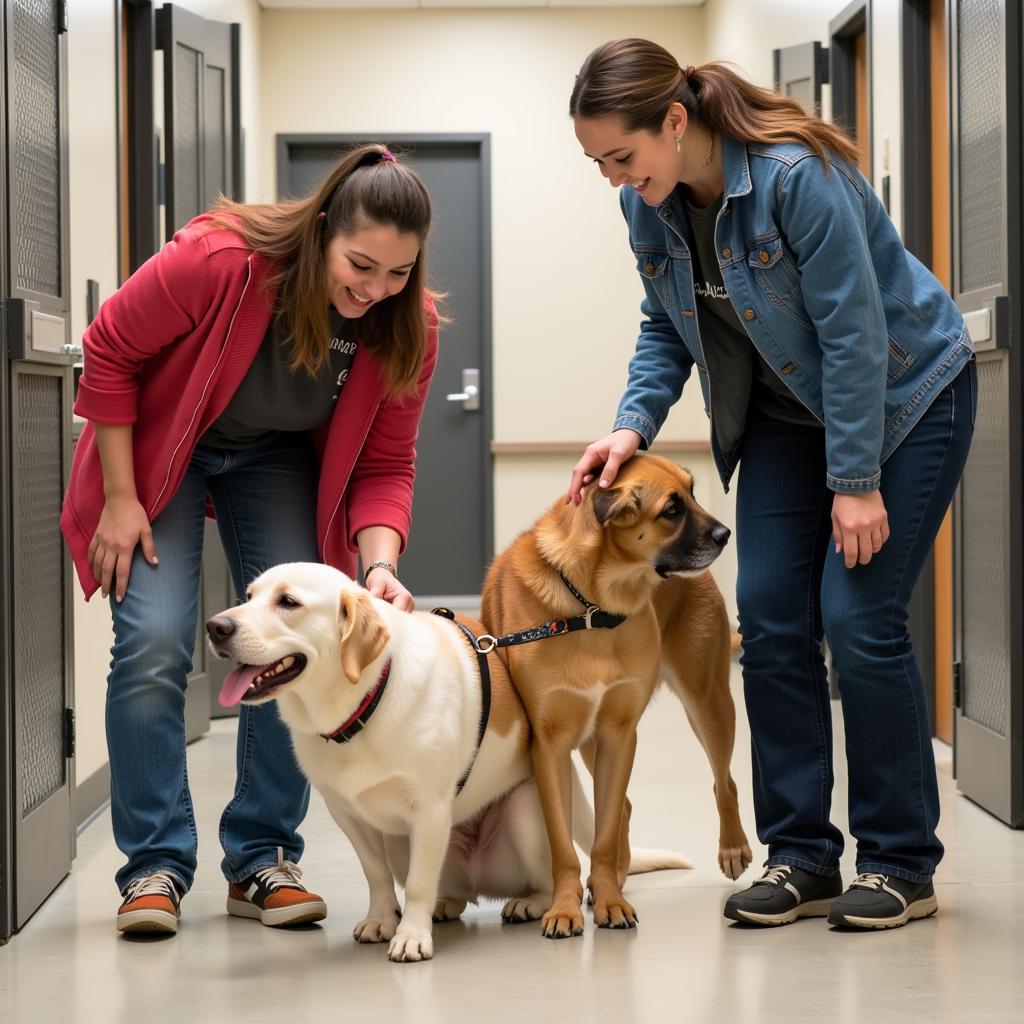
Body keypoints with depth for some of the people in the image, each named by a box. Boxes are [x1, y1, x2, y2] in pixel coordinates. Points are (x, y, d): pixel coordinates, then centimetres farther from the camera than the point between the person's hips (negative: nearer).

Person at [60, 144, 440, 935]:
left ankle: (262, 860, 5)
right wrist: (120, 497, -17)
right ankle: (156, 864, -6)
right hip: (158, 450, -3)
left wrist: (380, 564, -32)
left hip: (279, 459, 3)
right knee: (154, 645, -15)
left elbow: (384, 466, -13)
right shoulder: (218, 261, -33)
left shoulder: (409, 329, -20)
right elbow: (109, 352, -18)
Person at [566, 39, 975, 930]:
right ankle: (801, 857, 6)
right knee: (769, 617, -3)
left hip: (904, 395, -7)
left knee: (858, 618, -12)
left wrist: (856, 481, -24)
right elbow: (665, 330, 4)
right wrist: (633, 425, -13)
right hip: (788, 413, 7)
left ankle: (902, 864, 0)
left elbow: (853, 331, -26)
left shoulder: (796, 176, -29)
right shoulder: (649, 204, -8)